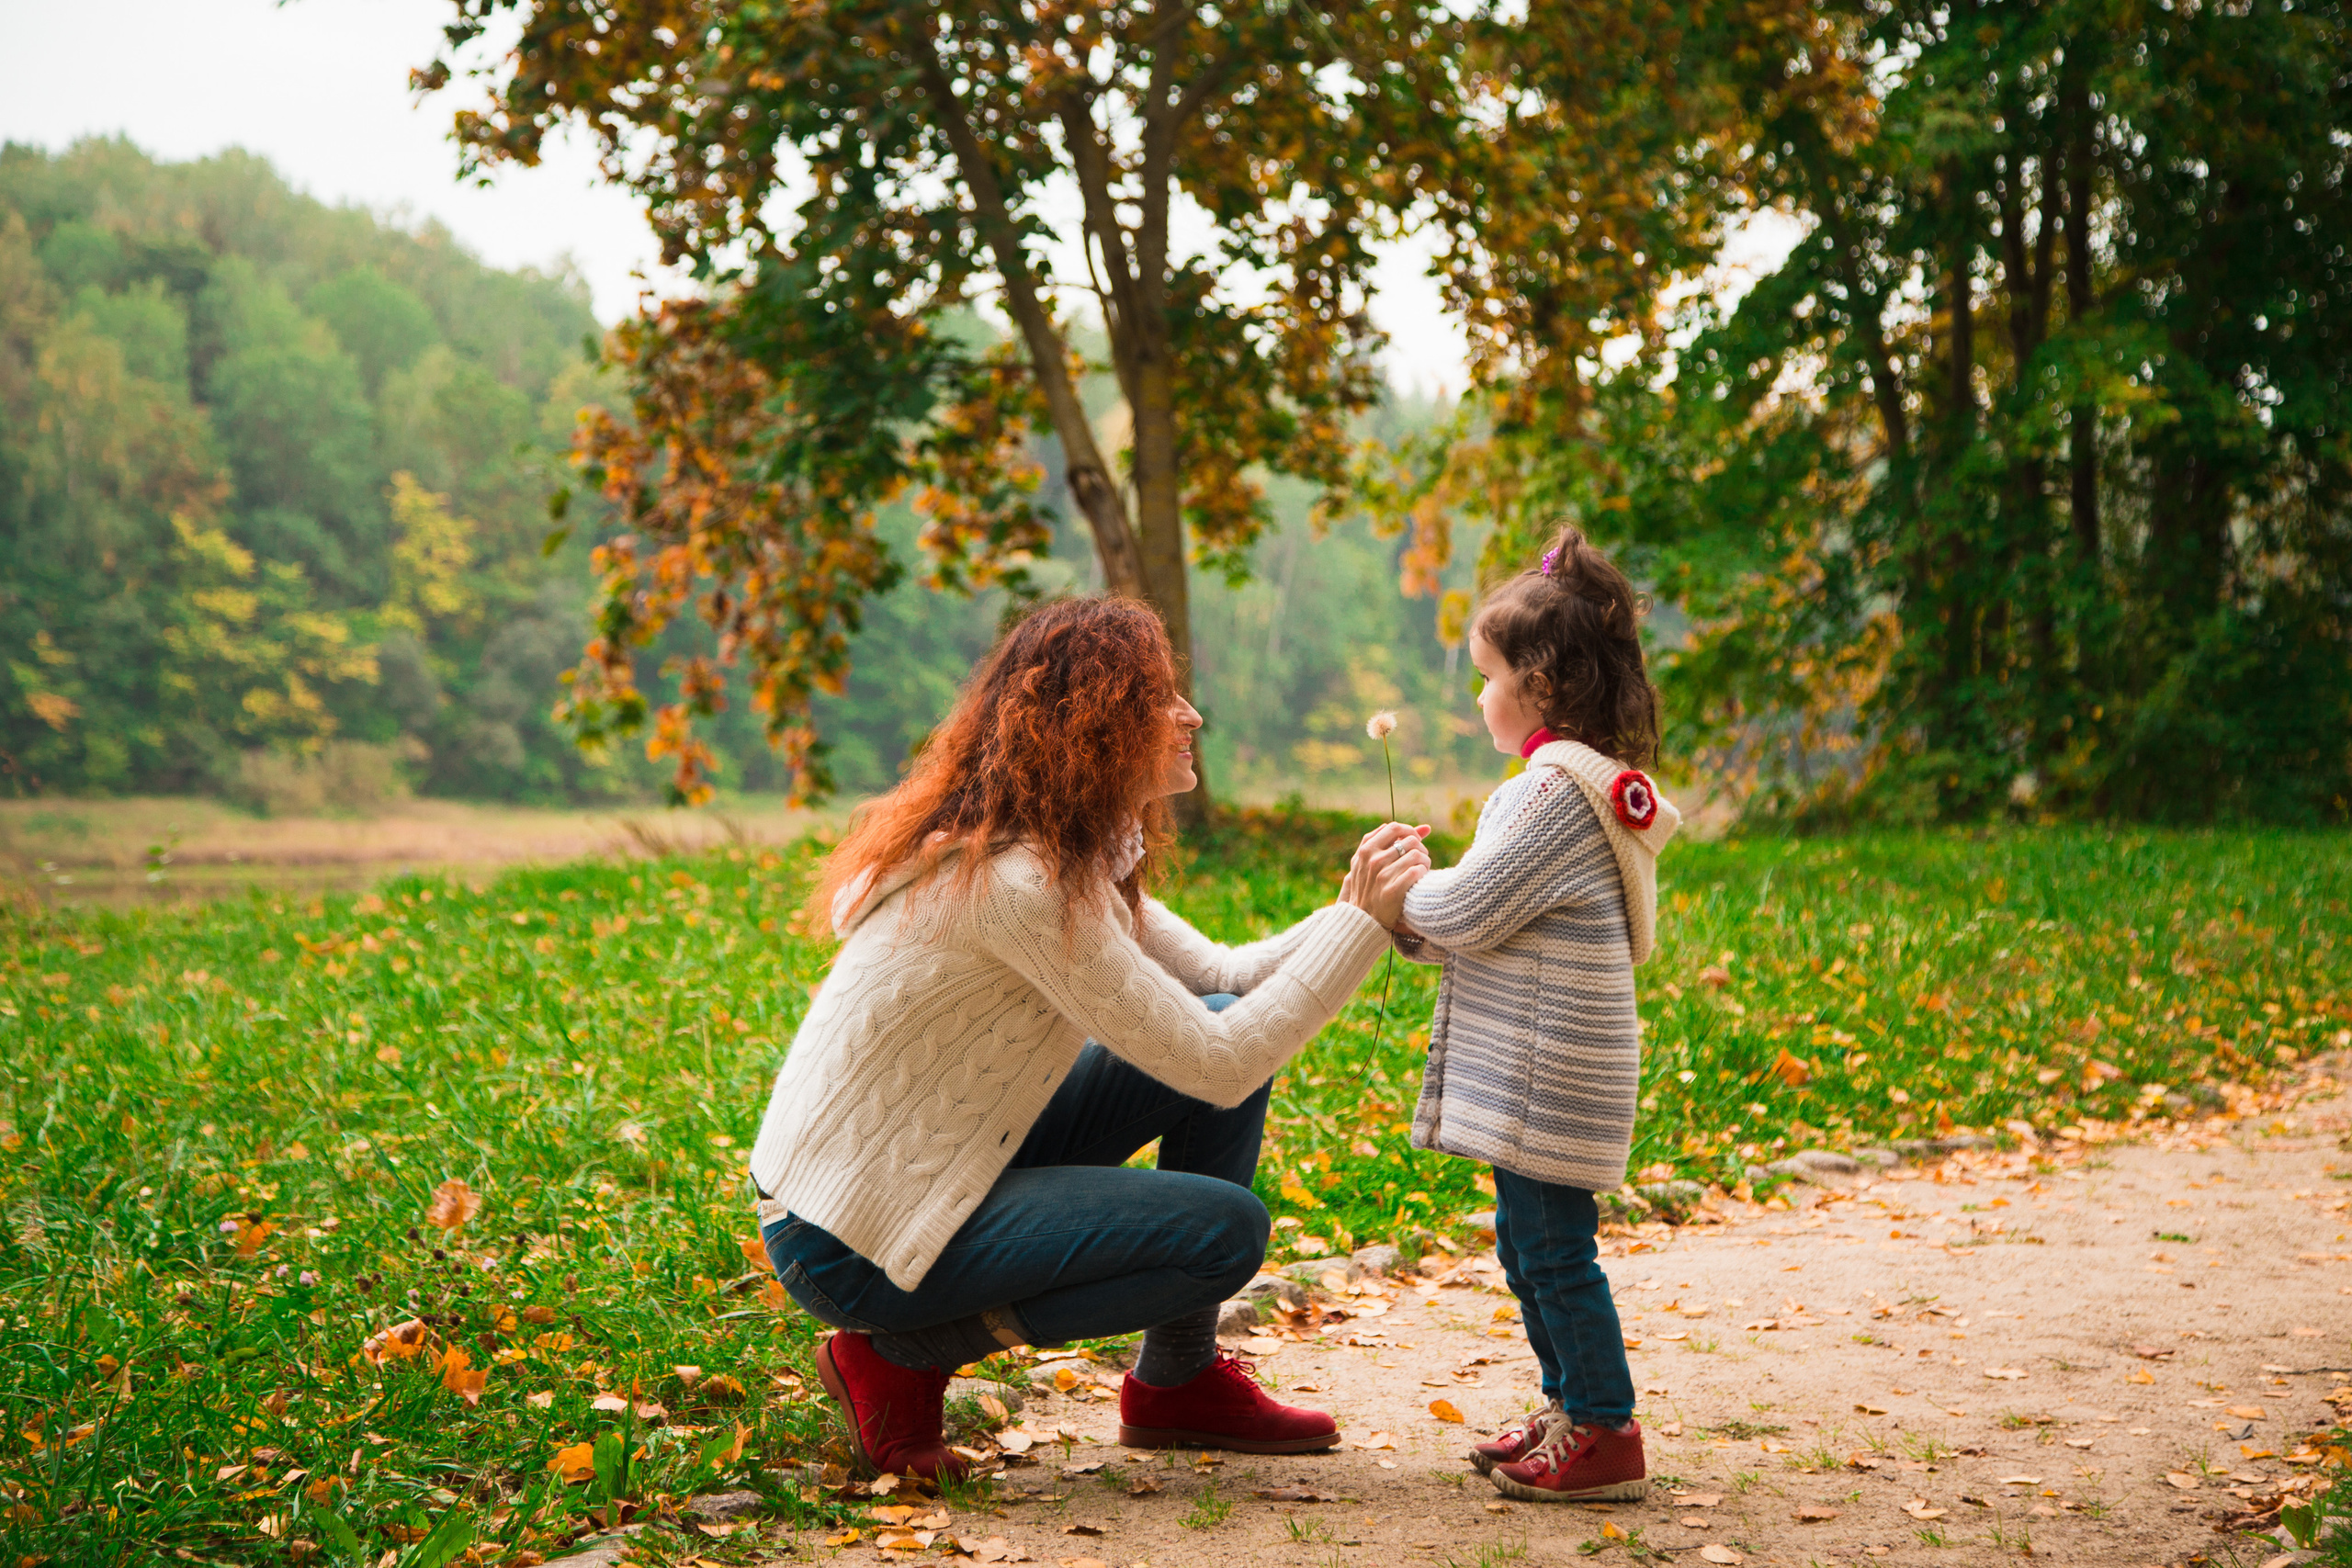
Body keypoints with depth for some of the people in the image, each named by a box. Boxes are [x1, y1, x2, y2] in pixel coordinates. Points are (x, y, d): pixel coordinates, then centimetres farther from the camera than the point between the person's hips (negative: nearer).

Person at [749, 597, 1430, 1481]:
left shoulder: (1061, 855, 6)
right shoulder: (1013, 883, -26)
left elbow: (1220, 978, 8)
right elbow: (1218, 1065, -24)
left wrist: (1365, 906, -6)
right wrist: (1363, 919, -19)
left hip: (934, 1161, 10)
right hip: (850, 1242, -10)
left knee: (1235, 1024, 4)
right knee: (1225, 1228, -15)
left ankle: (1181, 1381, 15)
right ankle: (903, 1356, -3)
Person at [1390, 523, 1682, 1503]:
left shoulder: (1556, 790, -19)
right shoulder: (1592, 784, 16)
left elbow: (1470, 912, -19)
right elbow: (1486, 925, 20)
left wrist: (1398, 895, -1)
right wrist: (1411, 915, 10)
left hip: (1549, 1078, -11)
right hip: (1537, 1074, 11)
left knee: (1553, 1249, -4)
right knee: (1526, 1244, 18)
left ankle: (1606, 1435, 3)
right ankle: (1572, 1409, 28)